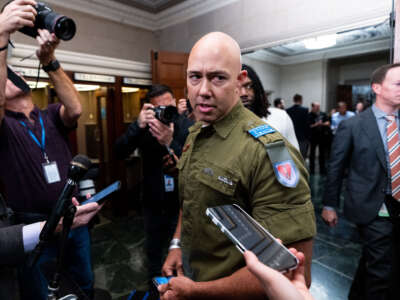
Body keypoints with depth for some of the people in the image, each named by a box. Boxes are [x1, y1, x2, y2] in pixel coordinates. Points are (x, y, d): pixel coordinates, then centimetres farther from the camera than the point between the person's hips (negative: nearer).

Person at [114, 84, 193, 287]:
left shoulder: (188, 126, -13)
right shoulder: (144, 125, -5)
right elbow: (120, 153, -17)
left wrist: (169, 143, -38)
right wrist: (138, 126, -31)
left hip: (180, 203, -2)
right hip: (153, 204, 3)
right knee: (153, 251, 21)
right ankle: (154, 286, 47)